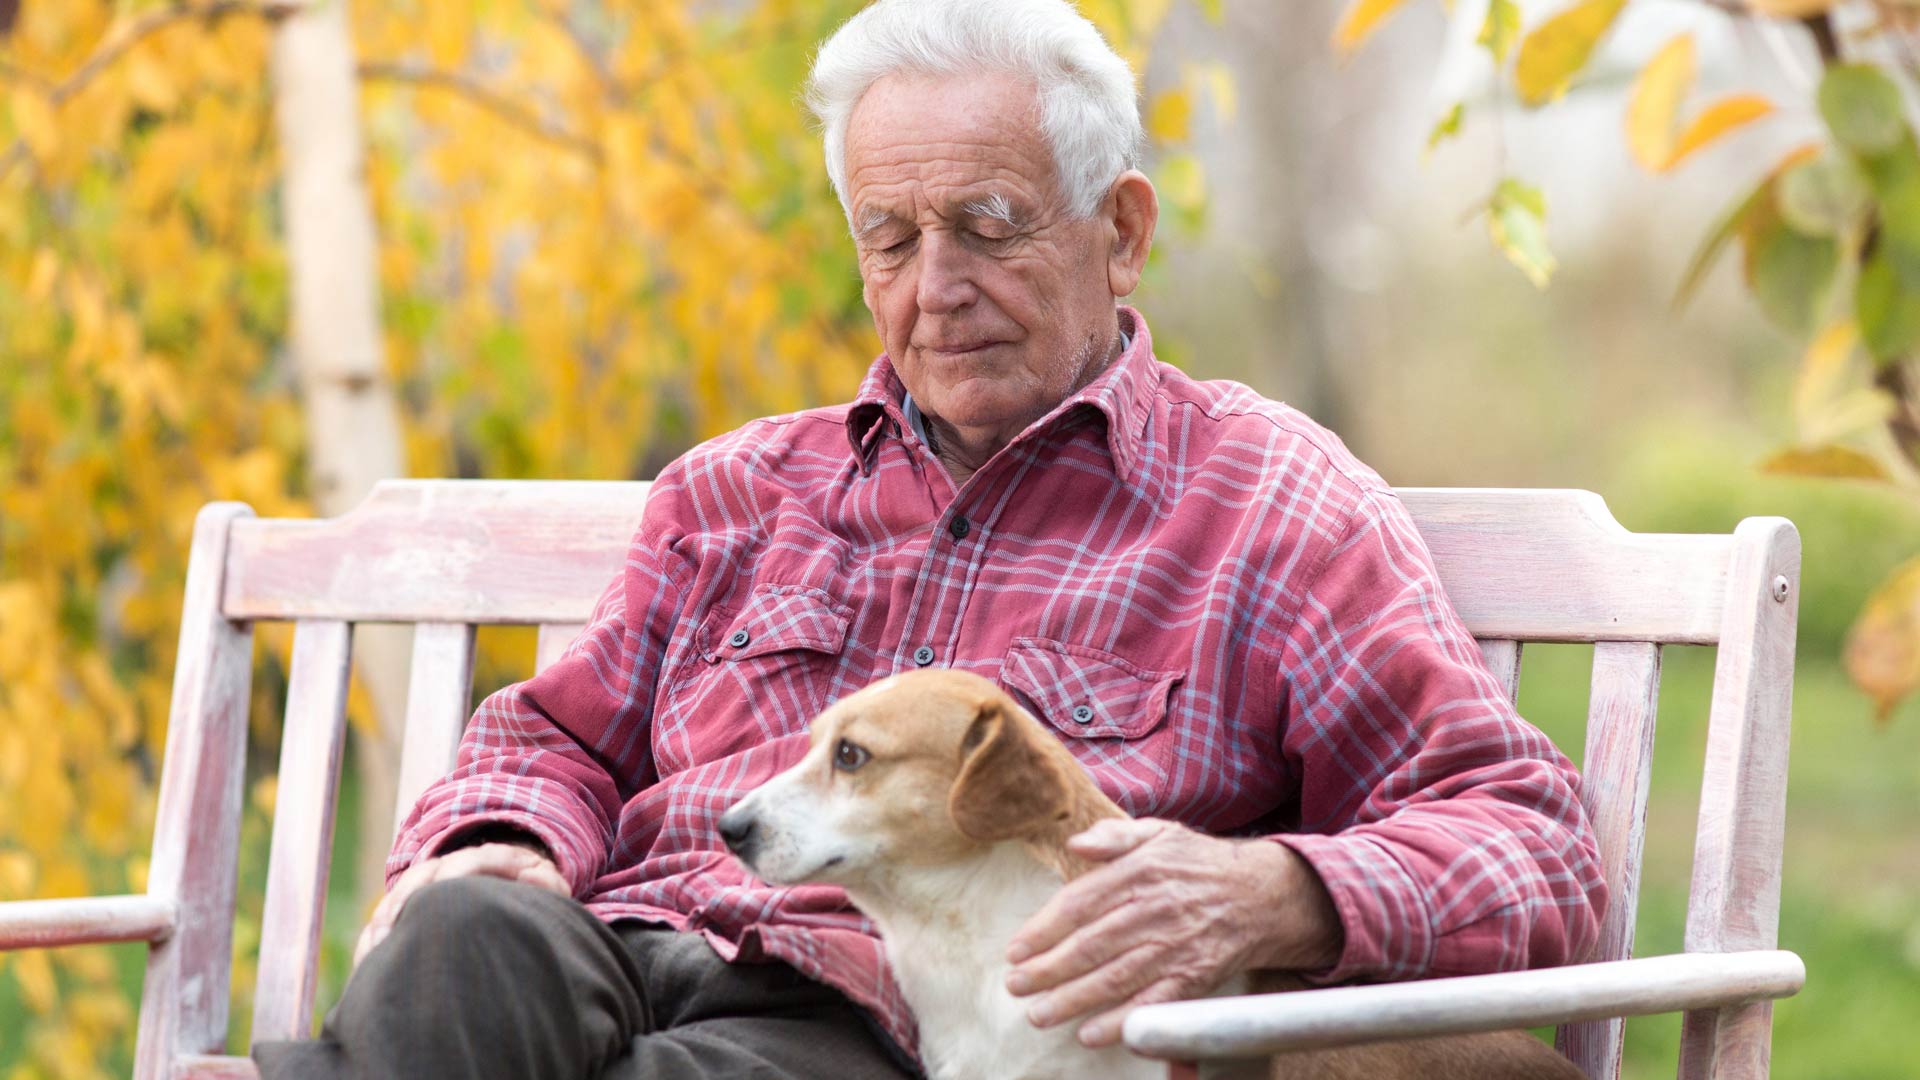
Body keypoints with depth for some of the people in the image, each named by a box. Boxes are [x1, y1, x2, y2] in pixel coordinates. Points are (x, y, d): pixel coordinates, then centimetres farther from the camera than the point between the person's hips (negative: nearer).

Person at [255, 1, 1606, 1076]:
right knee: (475, 935, -33)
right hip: (632, 961, 4)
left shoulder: (1270, 506, 11)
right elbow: (564, 735, 32)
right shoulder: (745, 491, 28)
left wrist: (1264, 897, -18)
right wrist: (502, 842, 5)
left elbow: (1539, 848, 4)